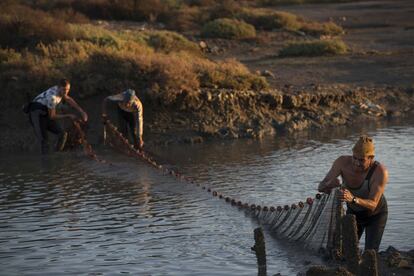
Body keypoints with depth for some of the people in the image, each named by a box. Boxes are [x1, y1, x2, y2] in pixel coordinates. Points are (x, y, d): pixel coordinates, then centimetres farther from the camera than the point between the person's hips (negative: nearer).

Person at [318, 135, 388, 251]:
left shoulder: (380, 171, -35)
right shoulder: (343, 162, -28)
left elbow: (372, 204, -38)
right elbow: (321, 187, -27)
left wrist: (353, 199, -57)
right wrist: (329, 184, -51)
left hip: (375, 215, -3)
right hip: (353, 212, 3)